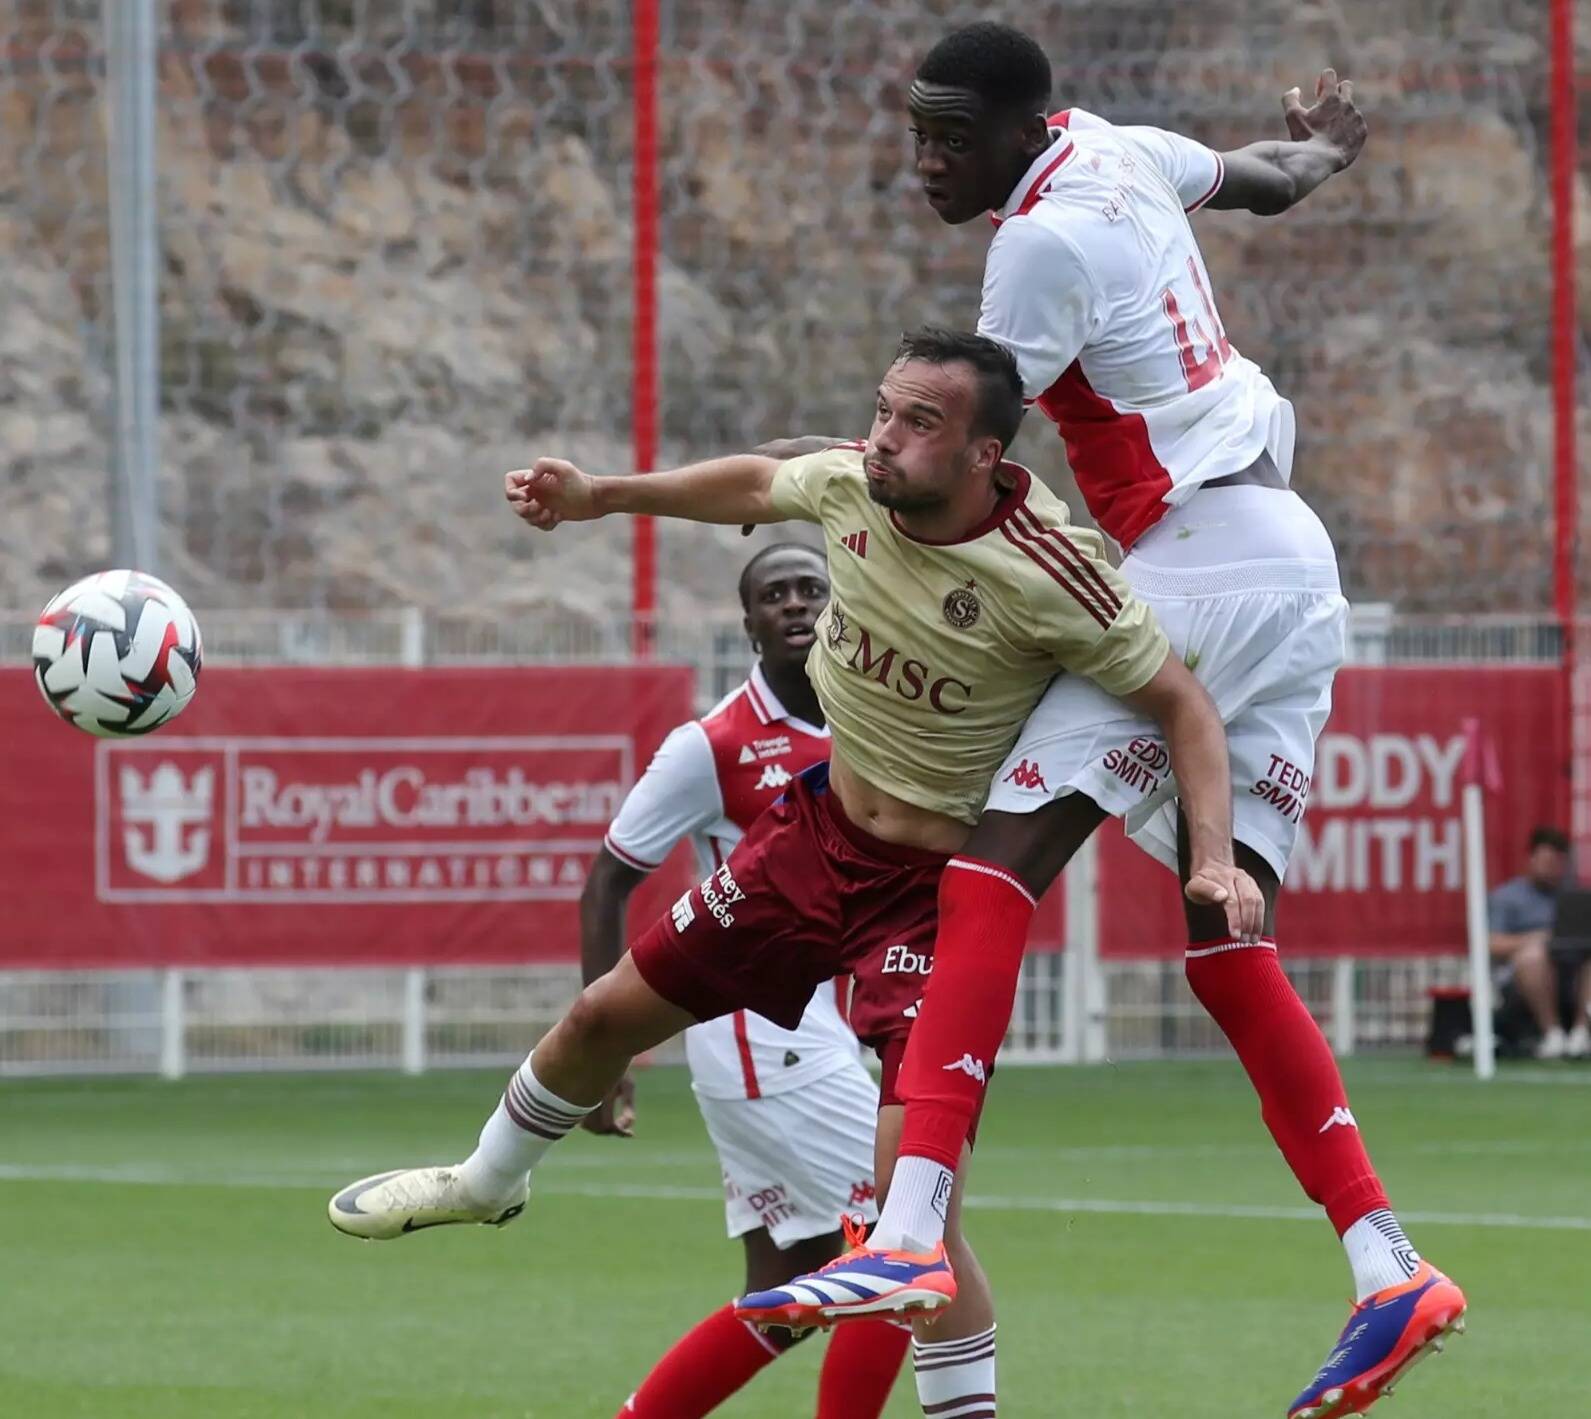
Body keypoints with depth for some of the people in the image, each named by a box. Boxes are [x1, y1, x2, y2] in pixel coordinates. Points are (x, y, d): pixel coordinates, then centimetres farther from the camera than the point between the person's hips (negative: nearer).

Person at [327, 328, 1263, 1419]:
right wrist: (599, 496, 17)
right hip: (820, 828, 6)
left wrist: (1214, 856, -32)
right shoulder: (852, 484, -11)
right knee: (606, 1016, 19)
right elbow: (757, 484, 13)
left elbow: (1181, 702, -19)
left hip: (942, 886, -6)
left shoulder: (1046, 572, -28)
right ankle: (489, 1184, 50)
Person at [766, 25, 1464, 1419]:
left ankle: (909, 1228, -31)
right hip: (1298, 567, 10)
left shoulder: (1046, 240, -13)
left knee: (998, 870, -17)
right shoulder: (1120, 151, 13)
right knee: (1228, 947, 9)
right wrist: (1319, 152, 56)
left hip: (1199, 561, -10)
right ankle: (1387, 1271, 1)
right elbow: (1264, 177, 34)